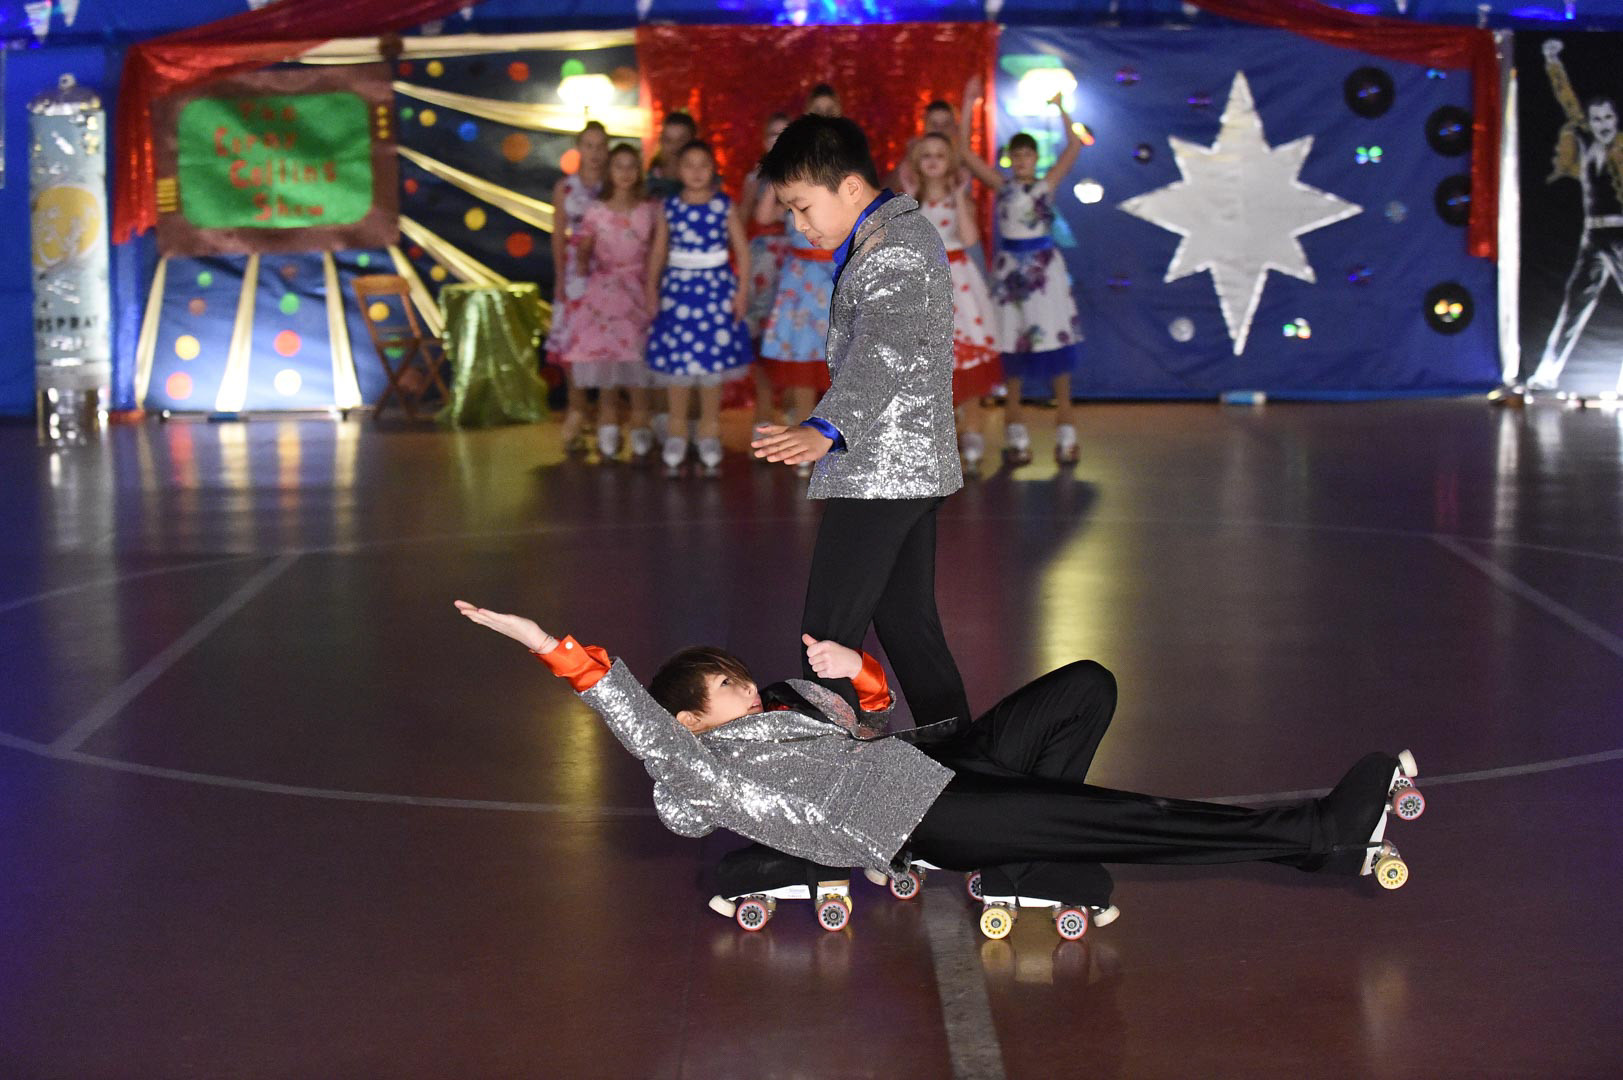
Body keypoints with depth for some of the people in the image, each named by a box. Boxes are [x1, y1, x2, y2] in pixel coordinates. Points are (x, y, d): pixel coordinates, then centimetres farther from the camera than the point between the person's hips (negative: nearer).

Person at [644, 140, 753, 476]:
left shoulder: (724, 206, 0)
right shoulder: (669, 207, 2)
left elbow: (742, 249, 2)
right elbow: (658, 251, 8)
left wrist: (742, 290, -3)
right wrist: (652, 290, 4)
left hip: (717, 287, -1)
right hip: (678, 286, 1)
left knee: (713, 359, 3)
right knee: (676, 358, 3)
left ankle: (709, 432, 15)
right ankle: (677, 433, 14)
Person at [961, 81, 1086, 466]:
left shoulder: (1046, 185, 2)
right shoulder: (1001, 186, 2)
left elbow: (1074, 147, -5)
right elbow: (965, 151, -5)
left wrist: (1060, 108, -8)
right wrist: (968, 106, -9)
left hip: (1044, 266, 0)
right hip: (1010, 267, 1)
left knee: (1055, 341, -2)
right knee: (1012, 345, 4)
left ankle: (1065, 432, 3)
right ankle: (1016, 432, 11)